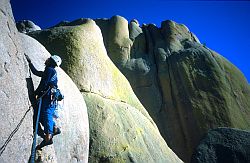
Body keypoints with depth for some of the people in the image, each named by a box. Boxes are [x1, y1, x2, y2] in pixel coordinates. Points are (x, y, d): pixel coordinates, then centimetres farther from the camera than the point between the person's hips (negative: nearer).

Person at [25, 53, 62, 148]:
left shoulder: (49, 70, -1)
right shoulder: (48, 71, 29)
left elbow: (44, 83, -11)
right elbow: (36, 72, 38)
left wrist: (36, 92, -7)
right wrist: (29, 62, 40)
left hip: (48, 96, -9)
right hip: (47, 96, 9)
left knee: (46, 114, -17)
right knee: (39, 115, 8)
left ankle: (48, 137, -25)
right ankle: (55, 129, 8)